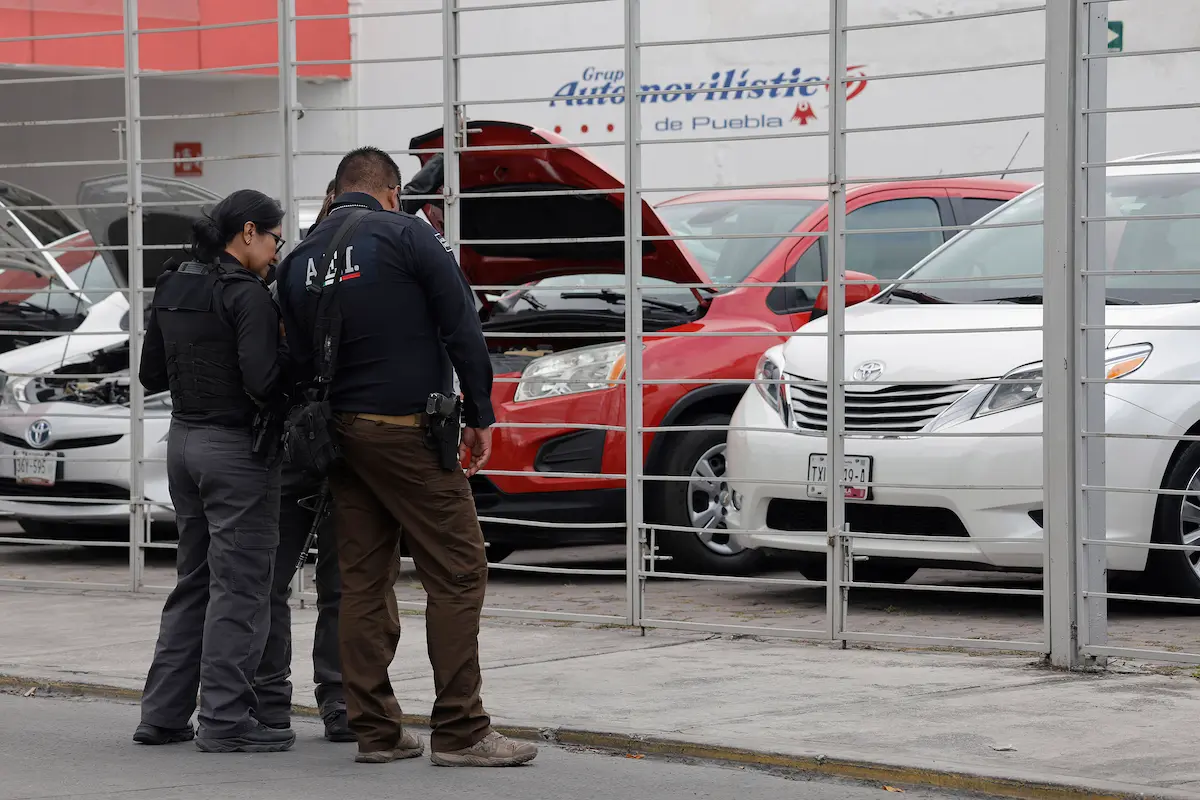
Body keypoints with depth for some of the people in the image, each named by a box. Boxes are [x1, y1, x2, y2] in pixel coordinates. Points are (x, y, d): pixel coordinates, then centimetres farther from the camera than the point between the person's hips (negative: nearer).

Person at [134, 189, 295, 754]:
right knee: (238, 587, -2)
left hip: (184, 441, 8)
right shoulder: (247, 295, -16)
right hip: (237, 447, -8)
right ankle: (225, 721, -2)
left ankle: (163, 713, 16)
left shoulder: (171, 289, 8)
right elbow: (262, 382, -24)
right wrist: (292, 354, -6)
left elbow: (151, 374, 13)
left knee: (194, 580, 16)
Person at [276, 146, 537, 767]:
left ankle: (374, 730, 9)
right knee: (457, 574, -4)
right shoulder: (404, 234, -5)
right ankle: (460, 732, -7)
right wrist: (480, 417, -3)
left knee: (363, 582, 9)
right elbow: (461, 326, -9)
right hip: (409, 430, -7)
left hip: (341, 434, 7)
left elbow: (297, 360, 15)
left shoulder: (299, 261, 12)